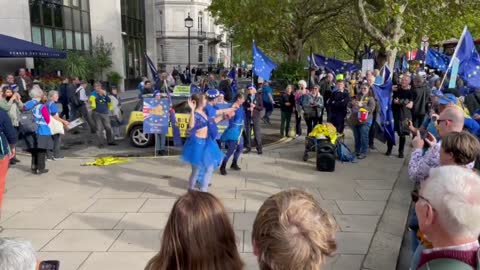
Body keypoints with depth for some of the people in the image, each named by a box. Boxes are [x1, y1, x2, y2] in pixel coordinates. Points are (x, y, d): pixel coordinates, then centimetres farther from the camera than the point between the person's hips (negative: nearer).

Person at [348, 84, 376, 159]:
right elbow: (349, 105, 15)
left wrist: (362, 105, -22)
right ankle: (357, 151, 24)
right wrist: (352, 103, -8)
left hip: (365, 121, -5)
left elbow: (371, 109, -13)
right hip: (355, 120, 5)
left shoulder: (370, 98, 0)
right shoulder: (357, 96, 12)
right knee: (356, 137, 13)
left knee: (364, 137, -5)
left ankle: (363, 153, 2)